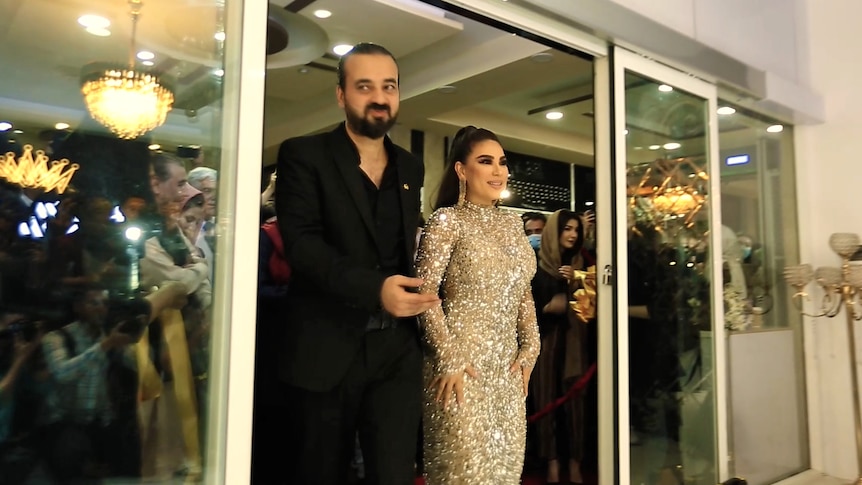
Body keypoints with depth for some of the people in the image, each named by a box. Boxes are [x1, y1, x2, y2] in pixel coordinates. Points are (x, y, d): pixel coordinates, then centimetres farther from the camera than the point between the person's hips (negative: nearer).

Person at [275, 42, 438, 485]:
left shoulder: (410, 168, 13)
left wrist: (414, 295, 5)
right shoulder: (303, 155, -3)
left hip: (396, 349, 4)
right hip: (325, 349, -3)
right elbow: (301, 243, -16)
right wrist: (374, 289, -27)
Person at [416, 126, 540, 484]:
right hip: (462, 363, -6)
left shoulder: (512, 223, 11)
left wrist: (529, 350, 6)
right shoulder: (447, 220, -7)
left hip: (507, 367, 6)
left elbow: (524, 294, 15)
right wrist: (449, 360, -16)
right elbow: (425, 294, -13)